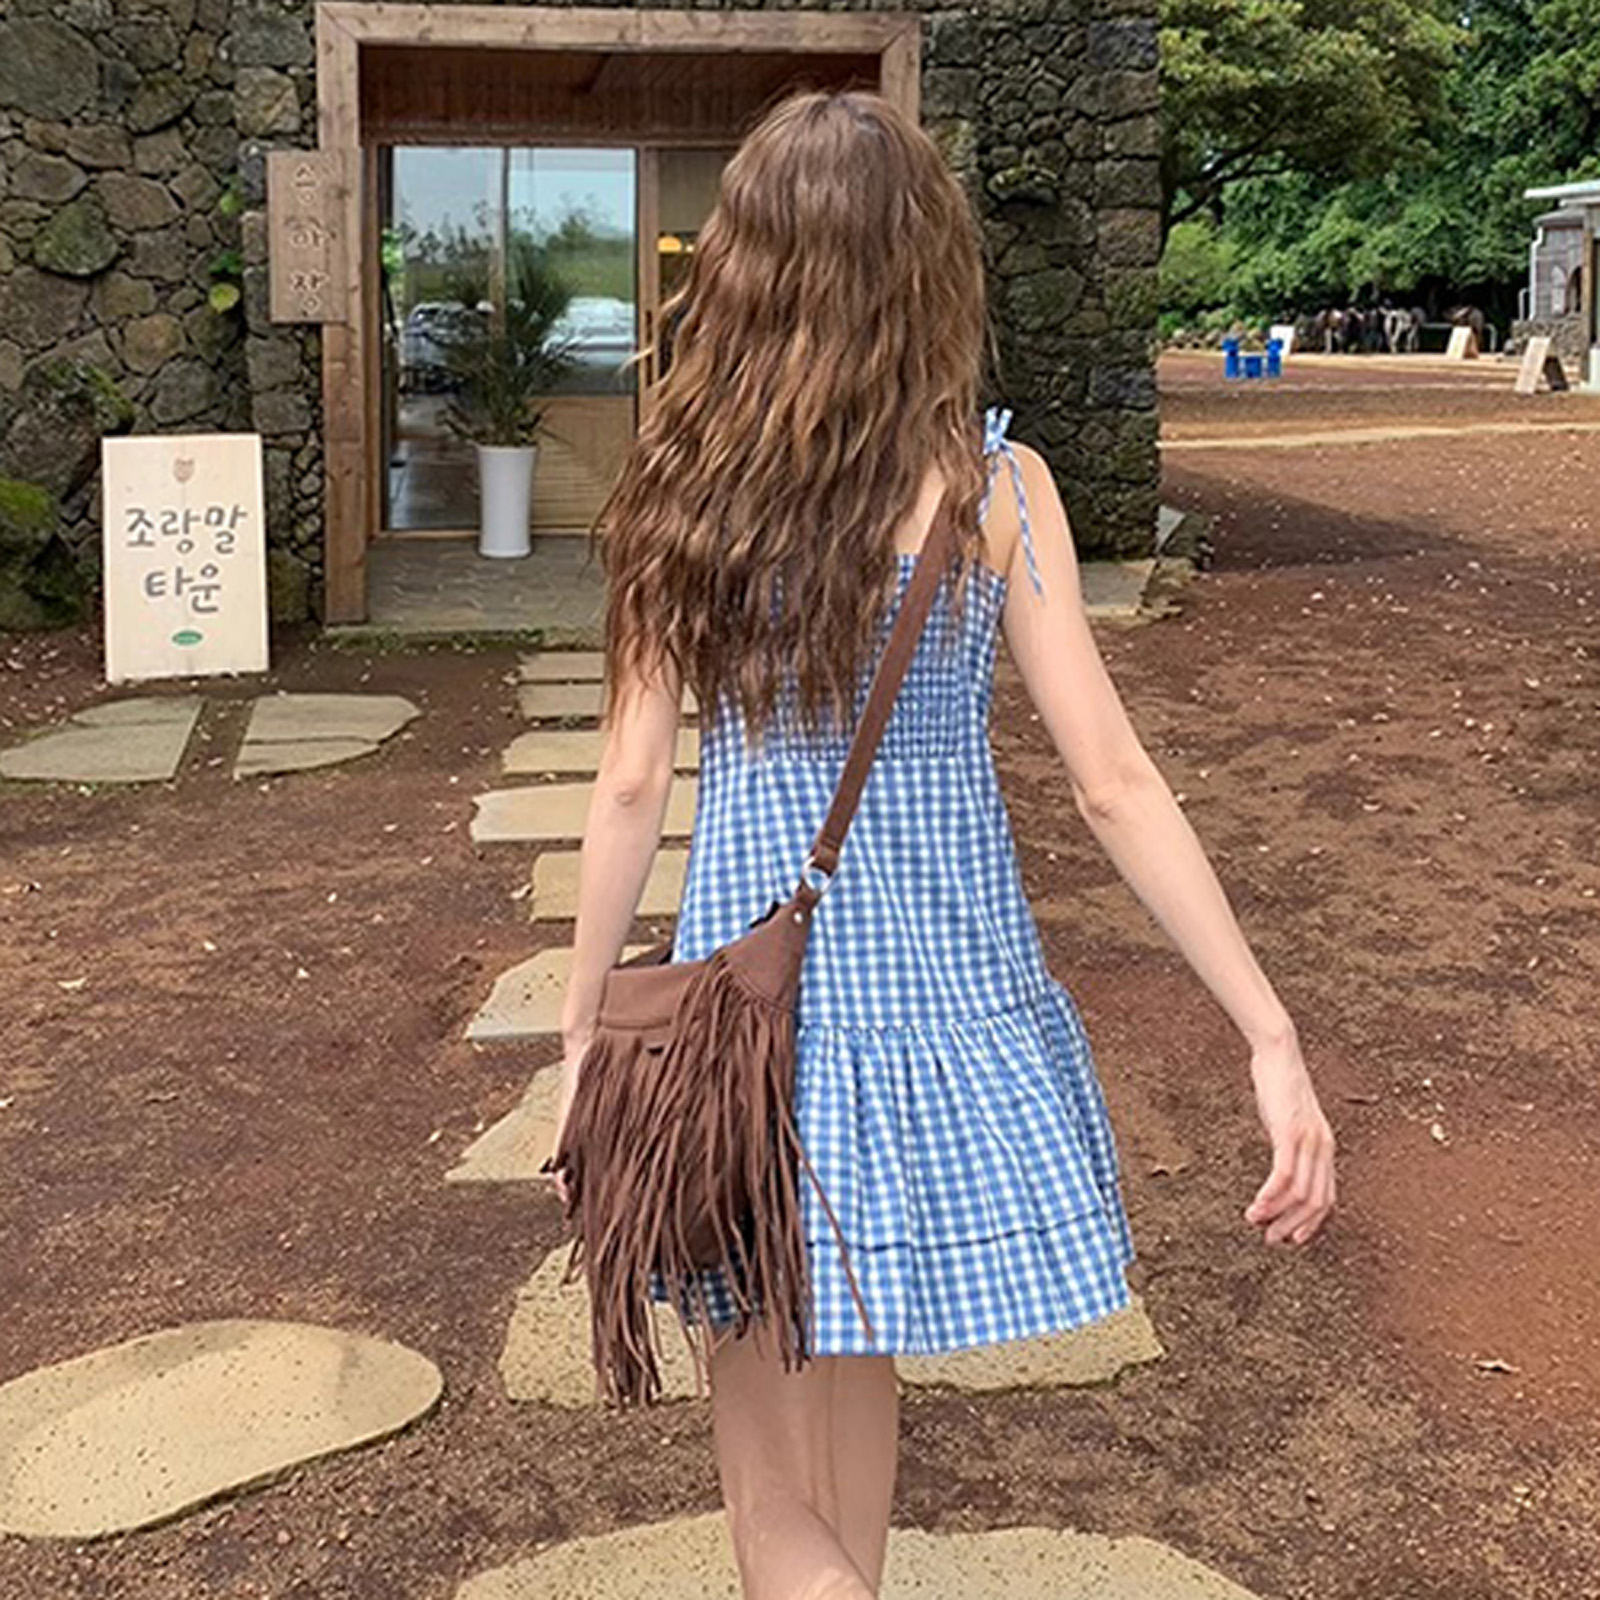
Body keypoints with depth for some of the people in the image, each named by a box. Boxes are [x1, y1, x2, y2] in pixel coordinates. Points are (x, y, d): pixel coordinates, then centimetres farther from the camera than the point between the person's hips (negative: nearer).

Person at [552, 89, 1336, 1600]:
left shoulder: (681, 491, -6)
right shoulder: (992, 486, -9)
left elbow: (632, 783, -5)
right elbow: (1113, 786, -12)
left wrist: (581, 1036, 5)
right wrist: (1275, 1040, -7)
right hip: (938, 981, 1)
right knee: (855, 1362, 24)